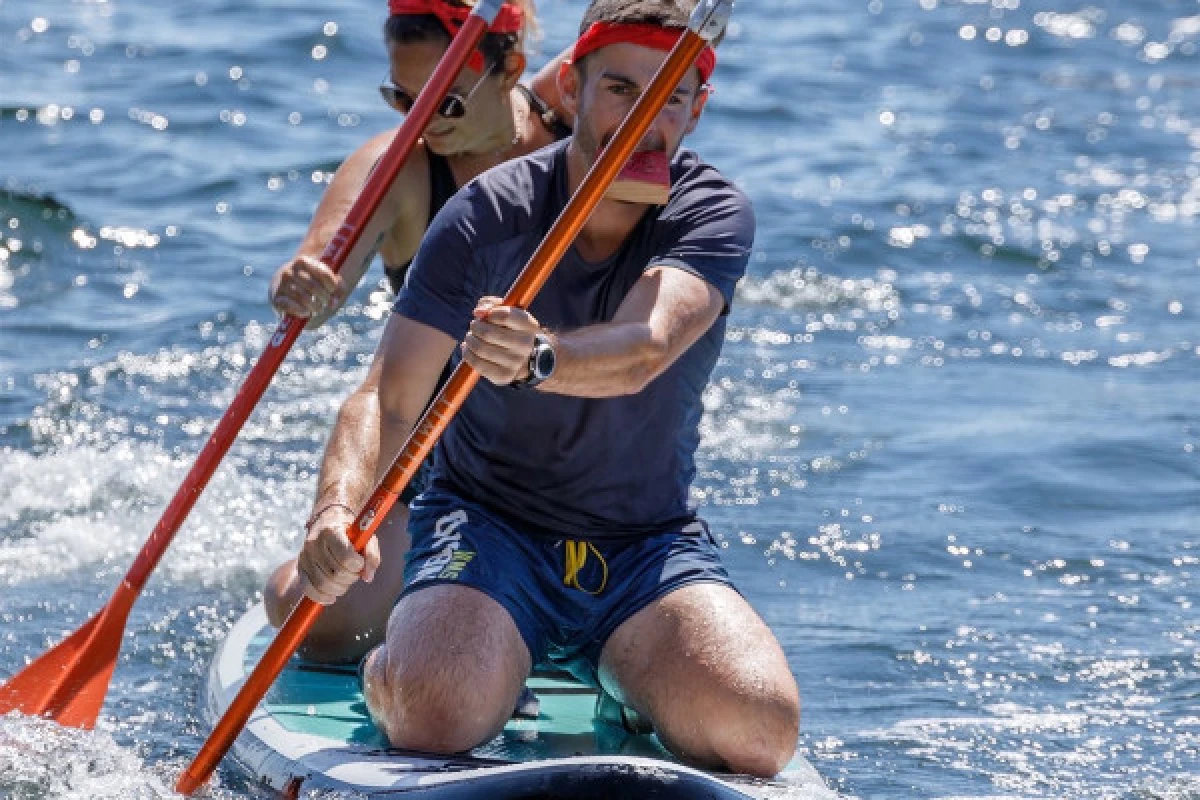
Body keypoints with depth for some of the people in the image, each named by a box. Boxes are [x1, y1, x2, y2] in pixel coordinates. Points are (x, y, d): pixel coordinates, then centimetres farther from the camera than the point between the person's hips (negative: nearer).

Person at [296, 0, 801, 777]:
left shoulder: (713, 215, -10)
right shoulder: (488, 214, -11)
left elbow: (643, 350, -31)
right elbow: (391, 398, -16)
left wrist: (539, 360, -54)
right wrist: (342, 509, -37)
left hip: (651, 543, 1)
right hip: (489, 525, -1)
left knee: (759, 728, -23)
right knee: (435, 715, -30)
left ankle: (612, 666, 11)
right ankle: (389, 666, 9)